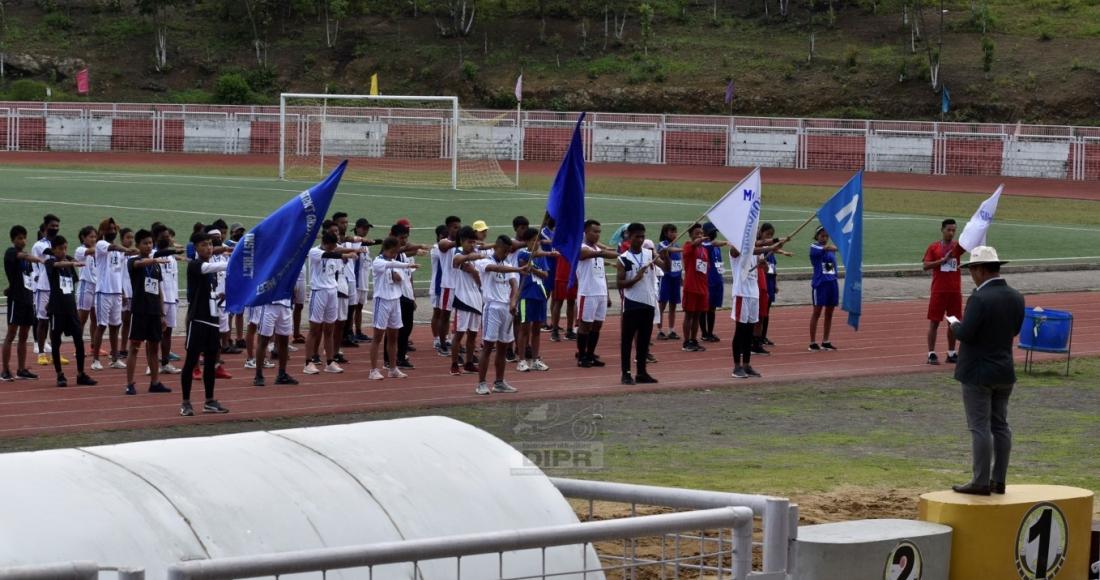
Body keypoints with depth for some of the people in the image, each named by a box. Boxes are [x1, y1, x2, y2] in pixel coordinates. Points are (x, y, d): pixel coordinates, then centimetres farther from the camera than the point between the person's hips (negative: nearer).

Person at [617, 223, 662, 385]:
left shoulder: (650, 254, 5)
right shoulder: (623, 259, -5)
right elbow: (619, 283, -7)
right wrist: (635, 279, -22)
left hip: (648, 303, 4)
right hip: (632, 304, -4)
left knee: (645, 339, 10)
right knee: (627, 339, 0)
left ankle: (641, 373, 17)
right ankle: (626, 373, 4)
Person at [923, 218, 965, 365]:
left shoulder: (957, 246, 6)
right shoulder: (933, 247, 0)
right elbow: (926, 266, -8)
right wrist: (943, 260, -17)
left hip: (955, 291, 3)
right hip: (938, 291, -3)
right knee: (934, 322, -2)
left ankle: (951, 353, 16)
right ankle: (931, 354, 1)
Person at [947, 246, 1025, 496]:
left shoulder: (980, 298, -20)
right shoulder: (1015, 297, 3)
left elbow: (964, 334, -22)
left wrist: (954, 323, -2)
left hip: (978, 372, -7)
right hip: (1005, 372, 7)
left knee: (980, 427, -4)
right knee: (1000, 425, 11)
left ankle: (981, 482, -3)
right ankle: (999, 480, 14)